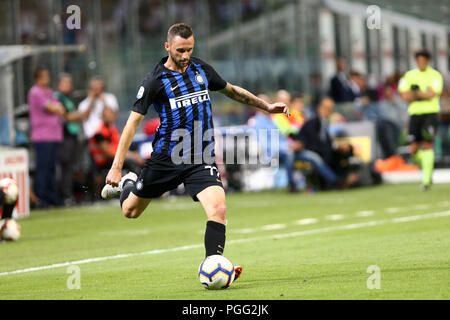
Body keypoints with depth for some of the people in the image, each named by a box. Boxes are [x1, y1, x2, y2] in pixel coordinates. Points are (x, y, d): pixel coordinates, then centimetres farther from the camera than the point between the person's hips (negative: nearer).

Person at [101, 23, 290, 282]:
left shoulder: (202, 70, 5)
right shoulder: (156, 81, -9)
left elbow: (231, 90, 24)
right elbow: (134, 121, -9)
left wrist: (267, 106, 25)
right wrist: (117, 166, -14)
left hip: (202, 160, 2)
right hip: (166, 160, -2)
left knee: (218, 208, -22)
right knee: (131, 211, 13)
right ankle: (127, 183, 47)